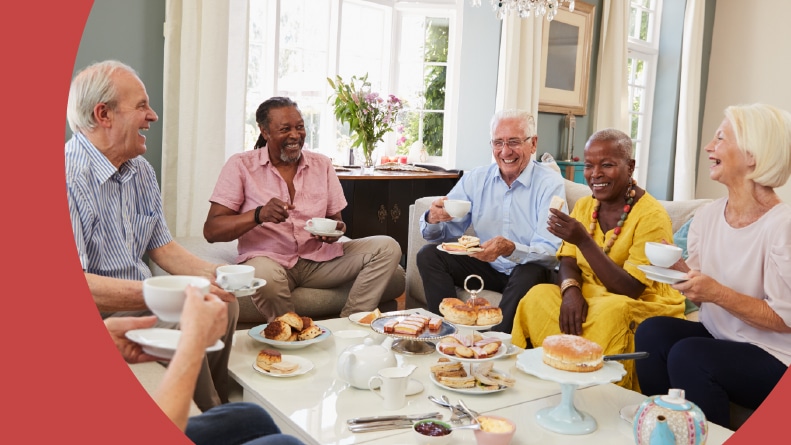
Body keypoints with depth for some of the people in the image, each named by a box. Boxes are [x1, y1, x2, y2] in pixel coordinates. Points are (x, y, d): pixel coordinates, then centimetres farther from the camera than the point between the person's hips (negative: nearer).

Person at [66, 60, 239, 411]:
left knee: (223, 303, -2)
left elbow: (161, 246, 13)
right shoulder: (67, 177, -22)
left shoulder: (141, 171, 8)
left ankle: (215, 407, 15)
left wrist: (213, 273, -6)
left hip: (139, 302, 9)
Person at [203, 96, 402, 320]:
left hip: (319, 258, 5)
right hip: (269, 259, -4)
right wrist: (259, 214, -26)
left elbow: (336, 219, 15)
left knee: (387, 247, -12)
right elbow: (211, 230, -8)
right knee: (265, 274, -40)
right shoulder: (241, 165, -1)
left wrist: (336, 229, -12)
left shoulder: (321, 164, 11)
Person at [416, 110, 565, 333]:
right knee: (428, 255, -12)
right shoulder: (475, 179, 2)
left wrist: (510, 249, -41)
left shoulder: (550, 183, -11)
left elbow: (550, 252, -21)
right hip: (485, 266, 4)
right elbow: (442, 233, 1)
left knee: (531, 274, -35)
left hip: (526, 270, -4)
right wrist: (433, 219, -23)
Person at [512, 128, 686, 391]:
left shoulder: (651, 216, -14)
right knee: (539, 296, -22)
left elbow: (631, 289, -20)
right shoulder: (584, 206, 6)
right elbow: (568, 262, 4)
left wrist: (584, 240, -28)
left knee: (610, 311, -37)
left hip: (643, 306, -5)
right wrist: (571, 290, -21)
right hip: (590, 297, 5)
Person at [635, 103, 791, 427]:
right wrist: (679, 268, -11)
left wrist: (718, 293, -26)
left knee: (688, 355, -28)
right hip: (717, 337, 6)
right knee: (652, 331, -17)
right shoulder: (708, 215, 2)